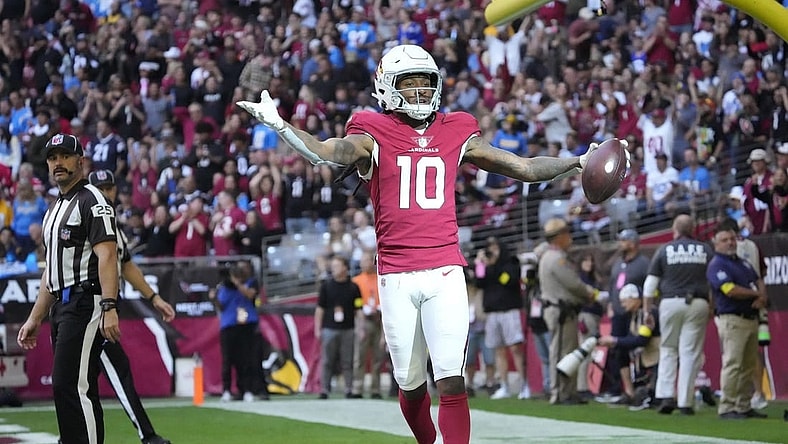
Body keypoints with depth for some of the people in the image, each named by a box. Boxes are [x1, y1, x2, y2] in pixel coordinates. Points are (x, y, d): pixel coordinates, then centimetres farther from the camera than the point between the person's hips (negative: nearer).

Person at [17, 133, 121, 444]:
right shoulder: (55, 209, 23)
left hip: (85, 304, -10)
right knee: (78, 390, 9)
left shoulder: (91, 201, -6)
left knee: (72, 386, -17)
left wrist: (109, 308, -28)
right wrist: (34, 319, 22)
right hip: (62, 308, 10)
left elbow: (107, 256, -17)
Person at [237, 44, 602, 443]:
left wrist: (578, 162, 15)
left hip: (444, 271, 1)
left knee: (451, 381, -11)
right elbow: (325, 153, -17)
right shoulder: (373, 135, 2)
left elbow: (526, 169, 17)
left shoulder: (456, 134, 10)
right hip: (396, 275, -1)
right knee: (411, 385, 8)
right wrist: (278, 124, -31)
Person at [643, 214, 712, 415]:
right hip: (698, 303, 0)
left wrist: (646, 311, 10)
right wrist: (713, 307, 14)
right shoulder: (705, 250, 6)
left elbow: (650, 284, 4)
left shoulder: (665, 250, 4)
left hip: (671, 303, 0)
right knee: (690, 352, 1)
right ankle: (685, 402, -3)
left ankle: (666, 395, -1)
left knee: (668, 350, 12)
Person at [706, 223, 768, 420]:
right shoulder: (716, 265, -7)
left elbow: (759, 281, 20)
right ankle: (727, 408, -12)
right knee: (732, 364, -13)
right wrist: (756, 294, -5)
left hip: (751, 319, 8)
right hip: (732, 319, -8)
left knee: (749, 365, 8)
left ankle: (744, 406, 13)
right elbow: (730, 290, -18)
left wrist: (761, 297, -4)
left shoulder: (743, 263, 21)